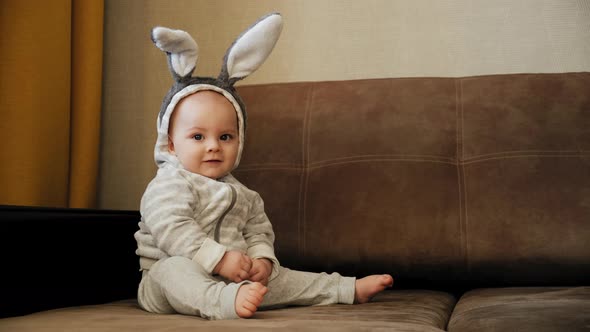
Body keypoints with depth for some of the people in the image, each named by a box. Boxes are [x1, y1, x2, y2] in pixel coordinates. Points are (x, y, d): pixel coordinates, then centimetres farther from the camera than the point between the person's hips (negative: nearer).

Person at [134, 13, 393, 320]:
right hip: (168, 279, -7)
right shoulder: (168, 186, -12)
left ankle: (349, 289, 13)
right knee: (176, 269, -38)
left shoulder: (241, 195, 13)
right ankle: (227, 302, -65)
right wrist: (219, 259, -32)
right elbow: (173, 231, -25)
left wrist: (262, 259, -10)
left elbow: (258, 231, 12)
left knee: (276, 276, 4)